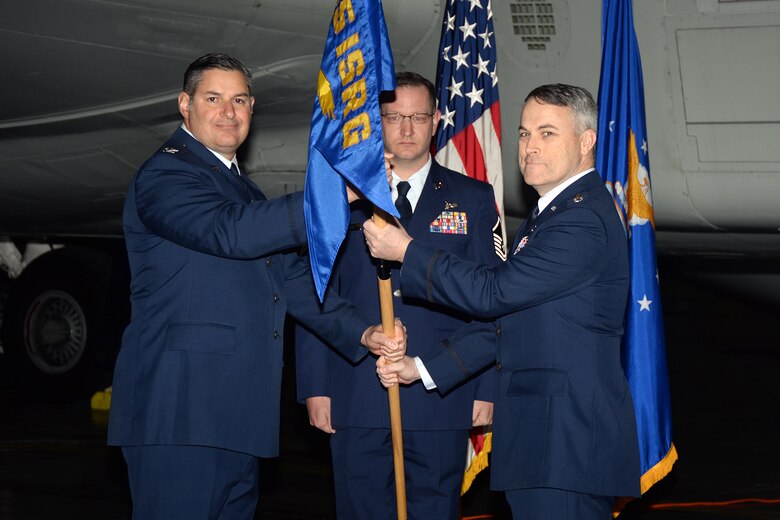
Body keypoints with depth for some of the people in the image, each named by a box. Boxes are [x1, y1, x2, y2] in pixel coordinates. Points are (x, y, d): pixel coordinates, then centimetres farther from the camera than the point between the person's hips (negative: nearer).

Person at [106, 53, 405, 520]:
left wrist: (362, 332, 4)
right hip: (181, 411, -9)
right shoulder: (166, 175, -7)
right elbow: (230, 233, -25)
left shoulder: (242, 190, 25)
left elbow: (291, 278, 19)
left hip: (238, 411, 9)